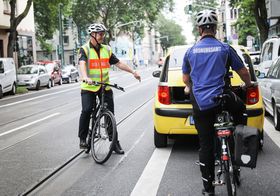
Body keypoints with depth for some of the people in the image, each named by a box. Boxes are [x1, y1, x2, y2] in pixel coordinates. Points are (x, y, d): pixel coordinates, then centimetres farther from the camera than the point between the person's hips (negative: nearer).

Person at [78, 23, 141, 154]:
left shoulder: (107, 49, 10)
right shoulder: (85, 49, -5)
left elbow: (118, 63, 15)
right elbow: (82, 64, -22)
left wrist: (133, 72, 9)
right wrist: (85, 77, -41)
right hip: (88, 88, -4)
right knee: (86, 111, -20)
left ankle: (115, 142, 12)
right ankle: (83, 139, -1)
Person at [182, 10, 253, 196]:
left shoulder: (191, 51, 7)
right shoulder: (225, 48, 1)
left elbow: (186, 78, 20)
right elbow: (243, 72, 9)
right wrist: (249, 84, 30)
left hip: (200, 104, 2)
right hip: (221, 100, -2)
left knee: (205, 145, 6)